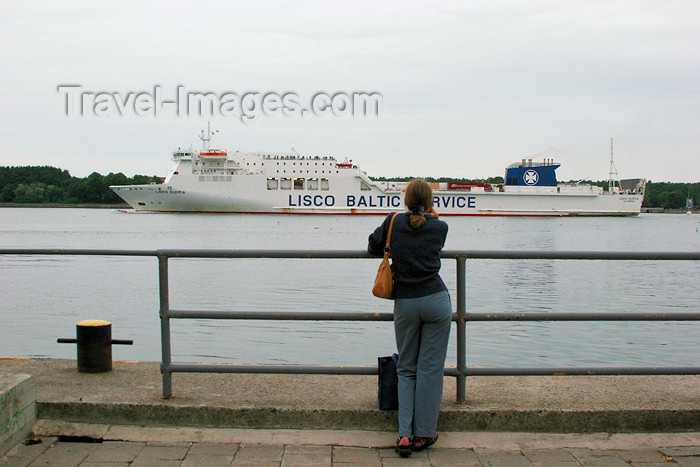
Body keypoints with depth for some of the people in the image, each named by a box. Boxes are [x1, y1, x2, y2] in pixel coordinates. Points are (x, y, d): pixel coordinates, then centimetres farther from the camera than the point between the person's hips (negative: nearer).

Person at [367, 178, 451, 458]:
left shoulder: (394, 222, 1)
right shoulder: (439, 228, 1)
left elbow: (374, 248, 13)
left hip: (404, 303, 1)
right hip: (436, 300, -1)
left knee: (406, 369, 11)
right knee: (430, 369, 6)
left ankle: (405, 435, 3)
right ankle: (423, 434, 13)